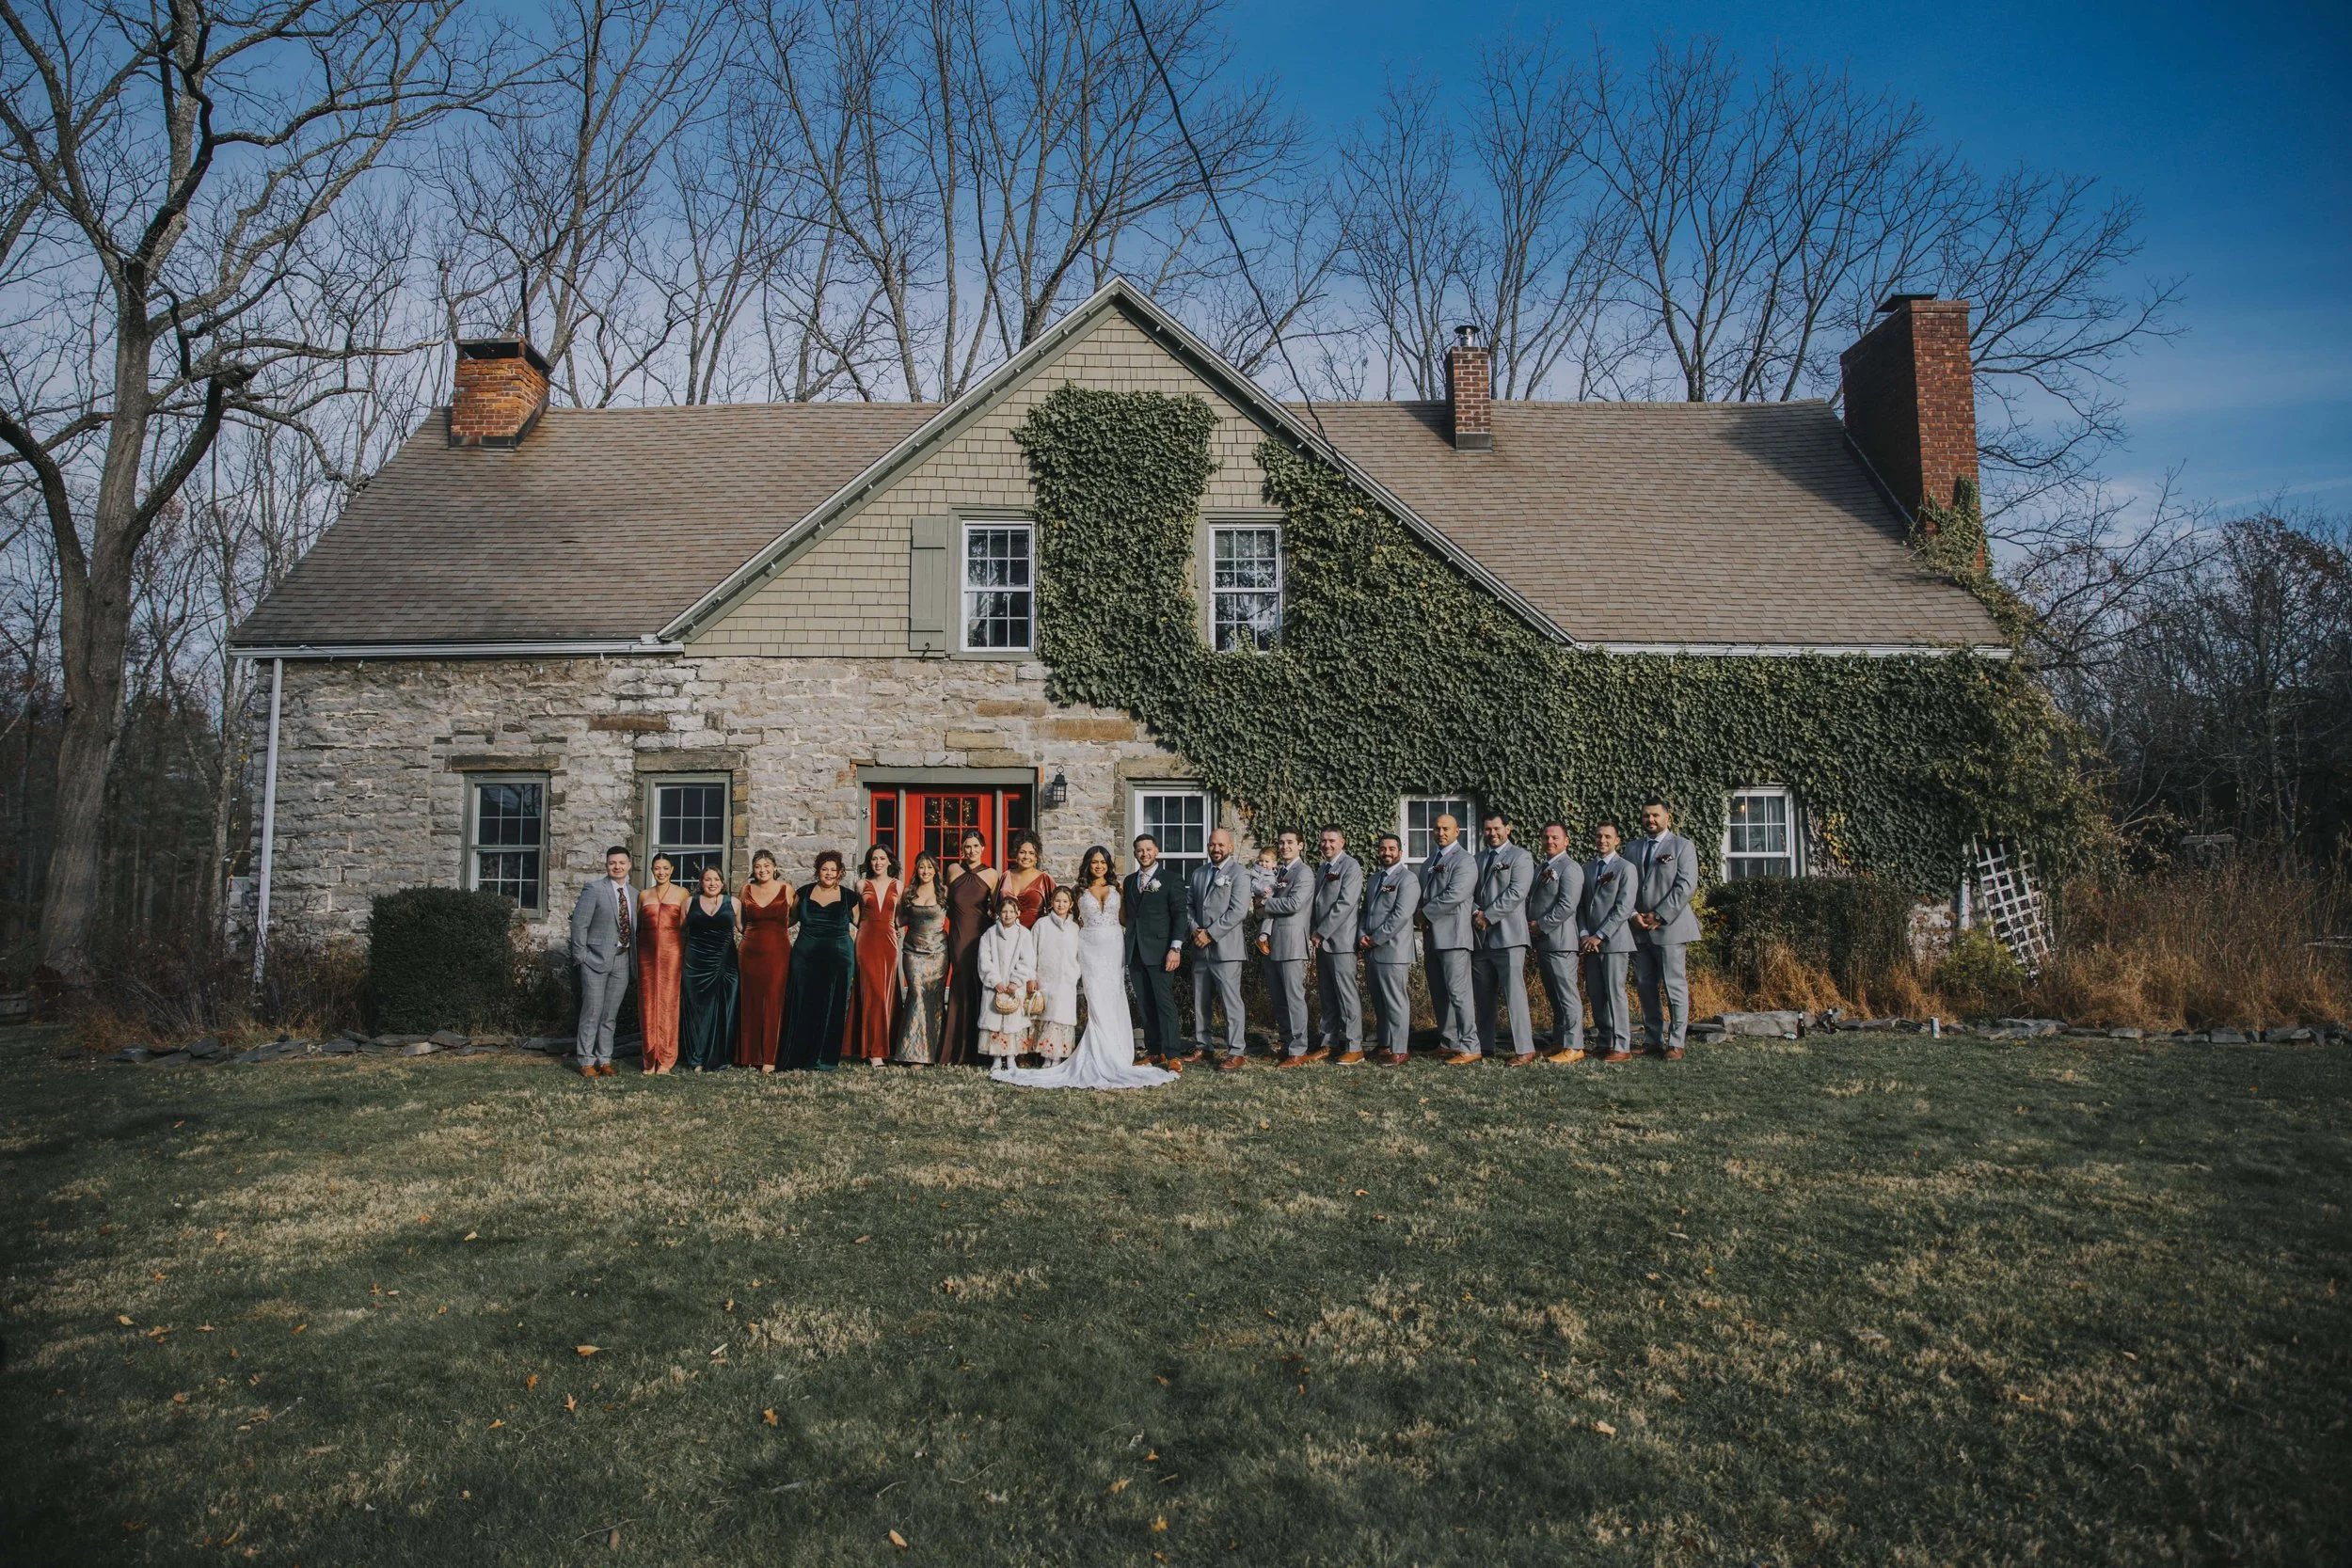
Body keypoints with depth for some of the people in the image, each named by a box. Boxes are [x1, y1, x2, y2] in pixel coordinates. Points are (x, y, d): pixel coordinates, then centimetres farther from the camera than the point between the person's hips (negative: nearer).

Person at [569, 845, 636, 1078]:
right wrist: (581, 958, -11)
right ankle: (586, 1062, 6)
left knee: (610, 1015, 10)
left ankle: (604, 1060, 16)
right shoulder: (593, 889, -6)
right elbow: (579, 925, -9)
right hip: (596, 960, -5)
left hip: (621, 962, 5)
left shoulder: (634, 895, 11)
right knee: (592, 1013, -2)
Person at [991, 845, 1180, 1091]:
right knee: (1098, 1002, -7)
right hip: (1090, 948, -1)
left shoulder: (1117, 888, 8)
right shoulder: (1081, 891, 8)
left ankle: (1117, 1052, 3)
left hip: (1114, 946, 1)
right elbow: (1078, 920, 16)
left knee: (1114, 1000, 0)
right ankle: (1107, 1055, -5)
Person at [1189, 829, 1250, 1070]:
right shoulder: (1198, 873, 16)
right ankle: (1201, 1046, 23)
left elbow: (1238, 911, -13)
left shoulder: (1237, 874, -5)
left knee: (1231, 1002, -5)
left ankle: (1235, 1052, 0)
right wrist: (1195, 929, -3)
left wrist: (1210, 934, -14)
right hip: (1200, 948, 6)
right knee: (1199, 1001, 12)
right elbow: (1191, 906, 16)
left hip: (1225, 947, -6)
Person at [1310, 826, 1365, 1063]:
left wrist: (1321, 932, -14)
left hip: (1340, 940, -8)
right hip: (1322, 941, 8)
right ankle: (1328, 1043, 16)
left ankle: (1354, 1047, -2)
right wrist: (1313, 932, 5)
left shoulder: (1350, 866, -7)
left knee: (1347, 995, -6)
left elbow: (1345, 903, -15)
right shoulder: (1323, 869, 19)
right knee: (1326, 996, 10)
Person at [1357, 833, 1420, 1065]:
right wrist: (1362, 935, 1)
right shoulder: (1374, 879, 21)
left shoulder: (1408, 879, -6)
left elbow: (1401, 915, -15)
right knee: (1379, 1003, 12)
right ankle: (1385, 1045, 20)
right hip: (1371, 952, 8)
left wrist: (1375, 939, -13)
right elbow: (1365, 912, 21)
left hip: (1393, 952, -8)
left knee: (1396, 1003, -4)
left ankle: (1398, 1050, 1)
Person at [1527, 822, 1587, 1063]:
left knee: (1567, 995, -5)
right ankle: (1559, 1041, 22)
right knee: (1554, 996, 15)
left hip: (1560, 941, -9)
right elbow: (1531, 900, 23)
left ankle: (1573, 1046, -1)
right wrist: (1531, 926, 6)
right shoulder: (1540, 868, 19)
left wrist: (1540, 925, -14)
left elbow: (1567, 906, -18)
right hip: (1542, 942, 9)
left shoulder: (1570, 868, -9)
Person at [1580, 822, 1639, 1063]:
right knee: (1596, 995, 6)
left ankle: (1621, 1046, -1)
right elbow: (1581, 905, 13)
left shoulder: (1625, 868, -3)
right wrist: (1584, 934, -2)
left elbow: (1624, 908, -10)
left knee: (1614, 993, -6)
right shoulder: (1587, 869, 15)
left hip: (1615, 941, -6)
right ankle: (1606, 1042, 14)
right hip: (1591, 942, 6)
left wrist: (1599, 936, -13)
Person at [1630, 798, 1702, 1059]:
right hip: (1639, 929, 5)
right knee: (1645, 988, 6)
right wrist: (1633, 914, -4)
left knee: (1675, 987, -3)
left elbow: (1686, 886, -8)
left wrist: (1659, 916, -13)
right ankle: (1653, 1040, 13)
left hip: (1669, 927, -5)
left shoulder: (1682, 846, 1)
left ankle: (1675, 1043, 1)